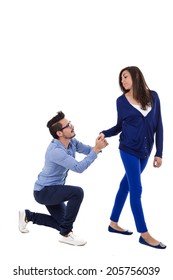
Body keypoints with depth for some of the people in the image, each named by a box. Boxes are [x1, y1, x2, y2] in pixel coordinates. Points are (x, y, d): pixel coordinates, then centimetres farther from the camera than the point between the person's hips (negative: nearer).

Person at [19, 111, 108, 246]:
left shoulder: (71, 141, -5)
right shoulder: (56, 151, -31)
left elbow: (88, 150, -2)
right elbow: (79, 167, -37)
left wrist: (98, 145, -25)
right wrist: (97, 149, -38)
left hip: (53, 190, 9)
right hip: (44, 191, -9)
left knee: (62, 223, 17)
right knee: (77, 192, -30)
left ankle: (28, 215, 30)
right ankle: (66, 234, -16)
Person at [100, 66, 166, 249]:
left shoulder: (153, 96, 0)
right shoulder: (121, 101, -3)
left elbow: (158, 126, 2)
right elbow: (120, 126, 6)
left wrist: (159, 153, 0)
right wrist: (105, 133, -13)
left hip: (145, 151, 3)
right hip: (129, 150, -3)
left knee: (126, 185, 13)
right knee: (136, 190, -4)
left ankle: (113, 224, 26)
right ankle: (144, 234, 3)